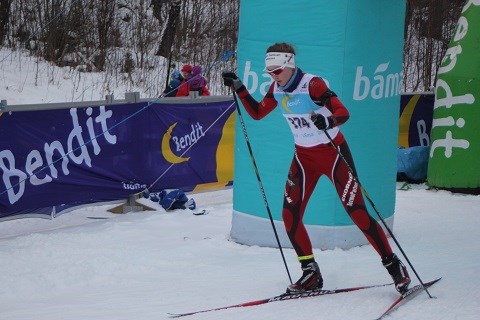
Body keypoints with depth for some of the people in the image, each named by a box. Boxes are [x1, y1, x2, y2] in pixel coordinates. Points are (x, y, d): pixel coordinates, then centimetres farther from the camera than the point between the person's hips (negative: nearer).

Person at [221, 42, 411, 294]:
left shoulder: (312, 84, -21)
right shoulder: (277, 89, -1)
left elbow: (344, 113, -28)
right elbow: (257, 113, 13)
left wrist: (328, 121, -48)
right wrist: (239, 88, 4)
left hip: (333, 153, -6)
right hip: (304, 156, 7)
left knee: (357, 211, -8)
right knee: (289, 214, -3)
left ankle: (393, 265, 4)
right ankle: (311, 274, 9)